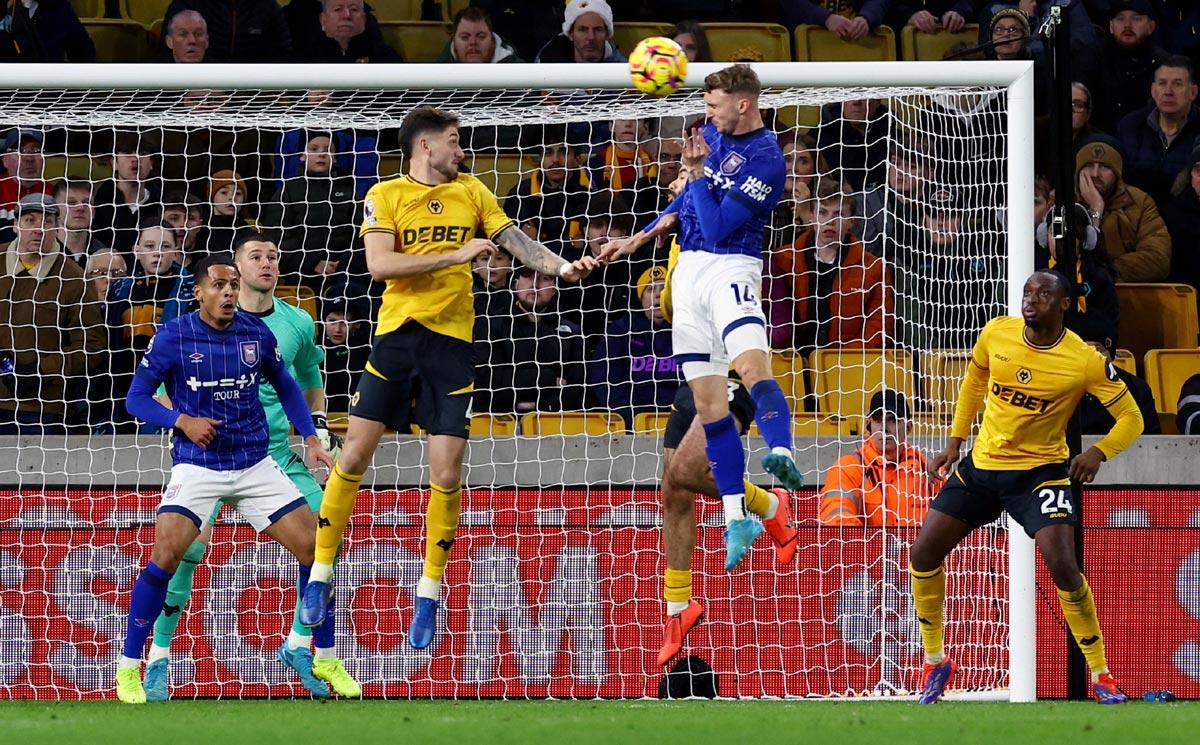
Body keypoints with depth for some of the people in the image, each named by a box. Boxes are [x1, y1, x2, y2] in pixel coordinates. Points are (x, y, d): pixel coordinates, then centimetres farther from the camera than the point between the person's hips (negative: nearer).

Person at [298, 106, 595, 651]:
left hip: (451, 339, 2)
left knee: (446, 475, -4)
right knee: (354, 456, -4)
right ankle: (320, 575, 8)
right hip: (397, 334, -2)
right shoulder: (384, 196, 0)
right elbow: (379, 264, -13)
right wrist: (455, 255, -16)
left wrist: (562, 267, -9)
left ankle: (429, 593, 9)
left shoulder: (470, 191, 11)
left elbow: (516, 241, 8)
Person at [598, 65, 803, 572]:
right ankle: (736, 519, 7)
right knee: (709, 402, 4)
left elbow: (715, 228, -16)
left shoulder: (765, 159, -13)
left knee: (752, 366, -33)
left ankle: (781, 454, -54)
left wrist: (697, 172, -16)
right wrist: (640, 238, 26)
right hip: (688, 269, 7)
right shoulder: (714, 134, 12)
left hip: (730, 267, -7)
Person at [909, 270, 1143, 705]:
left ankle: (1100, 675, -6)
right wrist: (955, 442, 13)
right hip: (982, 465, 5)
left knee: (1063, 566, -22)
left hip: (1041, 471, -5)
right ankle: (935, 662, 19)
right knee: (923, 556, -1)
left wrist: (1099, 453, -27)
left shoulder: (1085, 362, -16)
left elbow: (1131, 417, -9)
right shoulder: (996, 334, -5)